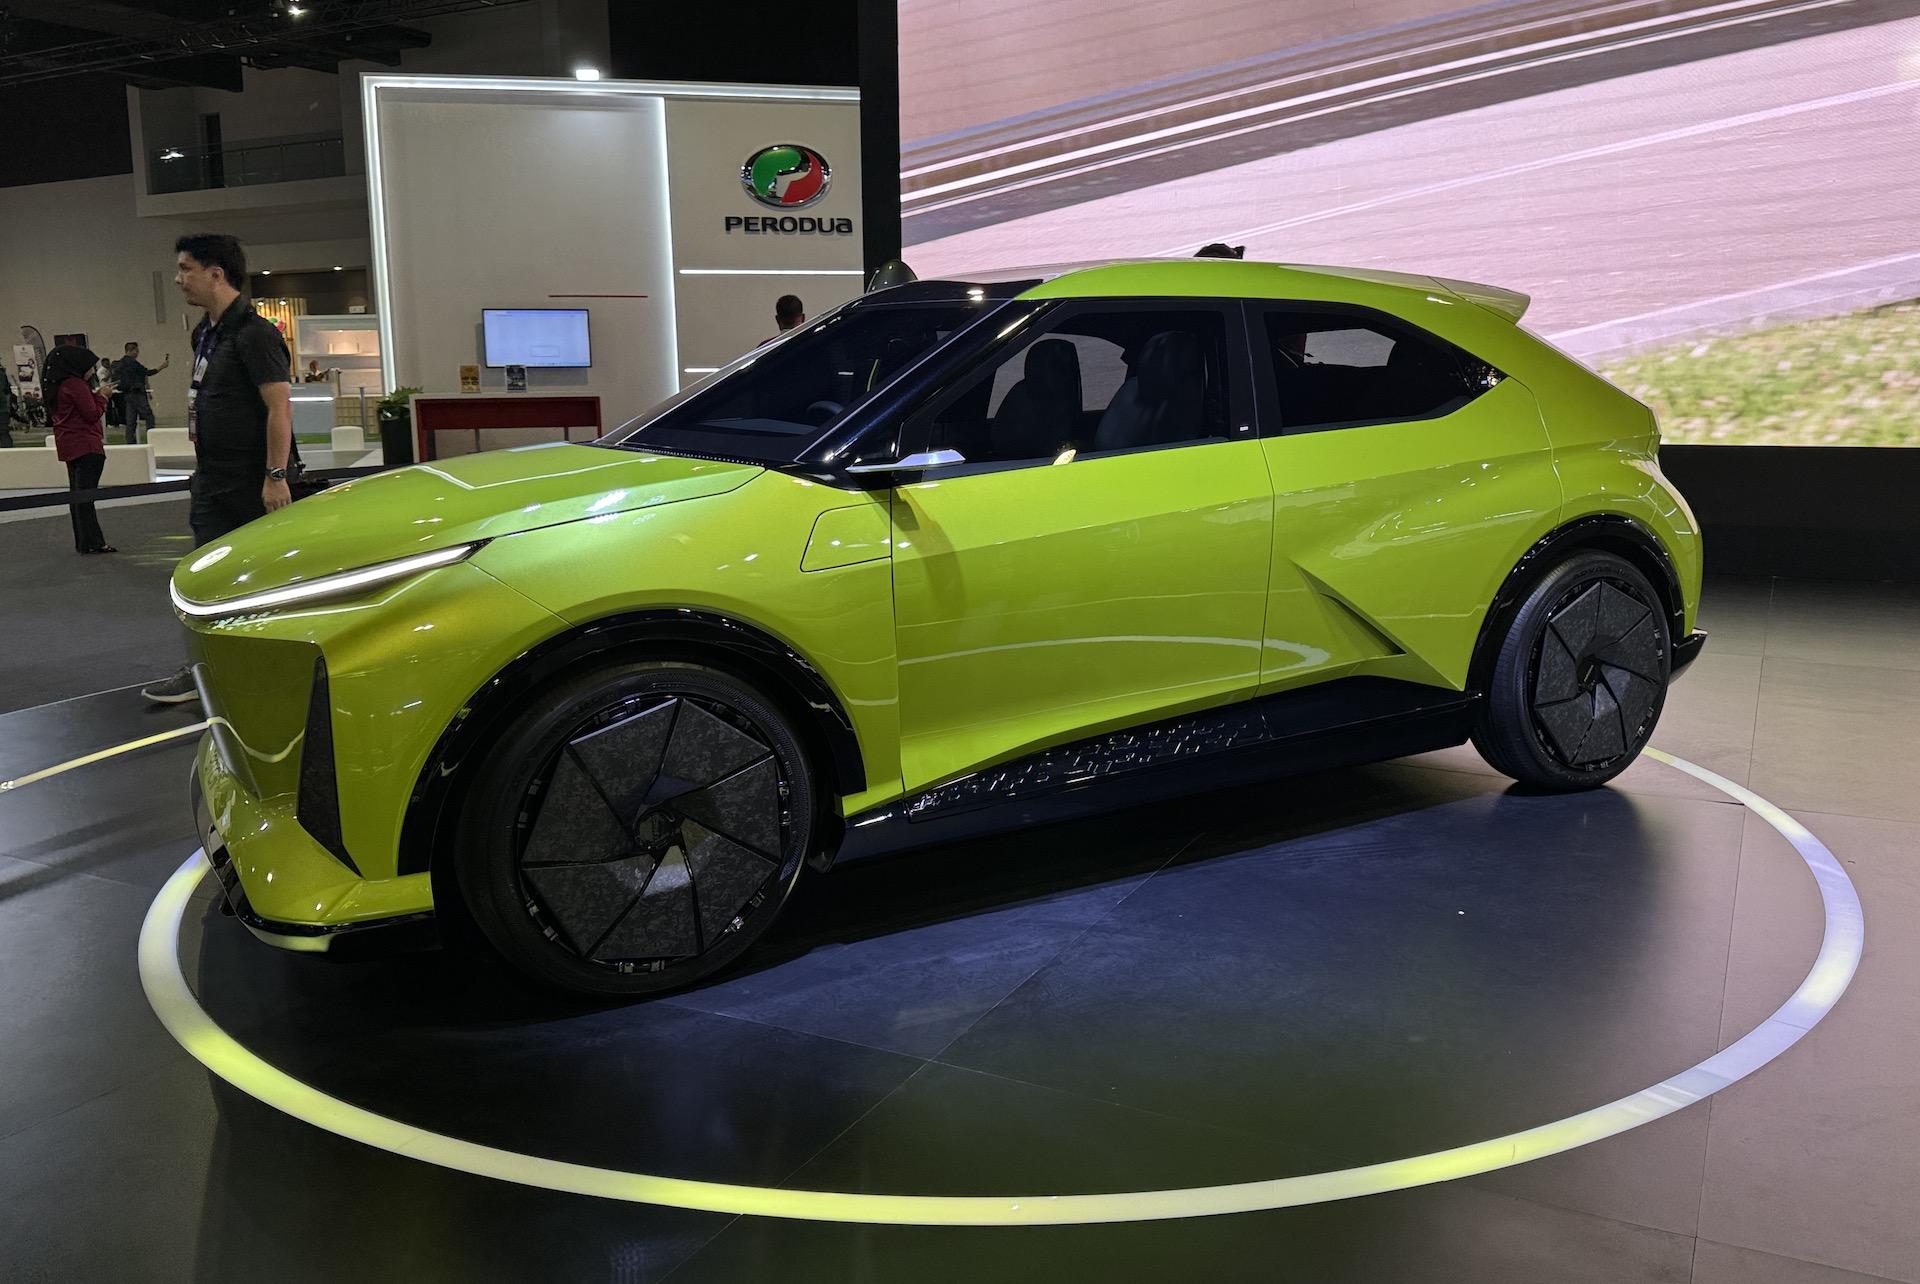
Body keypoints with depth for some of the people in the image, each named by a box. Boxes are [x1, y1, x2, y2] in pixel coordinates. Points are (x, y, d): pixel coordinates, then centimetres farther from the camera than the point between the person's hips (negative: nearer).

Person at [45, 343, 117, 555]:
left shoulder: (60, 386, 15)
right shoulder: (75, 384, -14)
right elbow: (92, 414, -16)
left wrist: (98, 394, 11)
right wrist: (102, 396, -1)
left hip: (69, 446, 10)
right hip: (86, 445, -10)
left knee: (78, 493, 13)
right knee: (85, 493, -11)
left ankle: (83, 542, 17)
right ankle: (91, 542, -12)